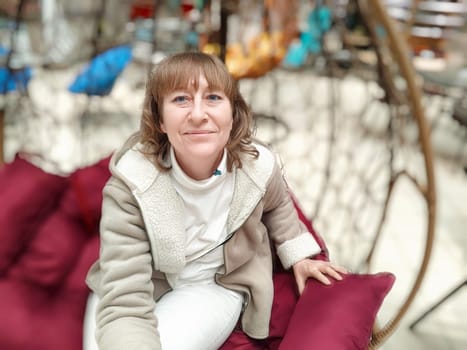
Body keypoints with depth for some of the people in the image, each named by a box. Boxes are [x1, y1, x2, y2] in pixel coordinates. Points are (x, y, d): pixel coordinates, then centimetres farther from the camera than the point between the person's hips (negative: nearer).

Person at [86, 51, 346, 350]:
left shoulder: (258, 166, -18)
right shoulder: (130, 185, -28)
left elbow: (277, 205, 11)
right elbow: (124, 305, -35)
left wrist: (298, 256, 9)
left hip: (217, 284, 0)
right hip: (150, 286, 1)